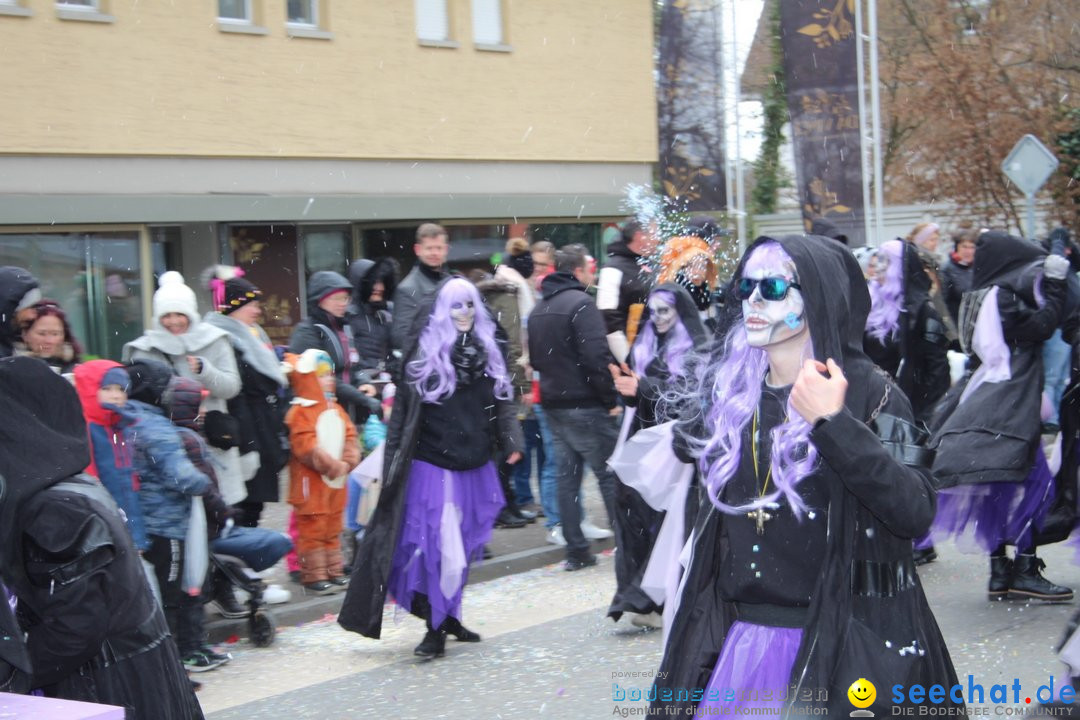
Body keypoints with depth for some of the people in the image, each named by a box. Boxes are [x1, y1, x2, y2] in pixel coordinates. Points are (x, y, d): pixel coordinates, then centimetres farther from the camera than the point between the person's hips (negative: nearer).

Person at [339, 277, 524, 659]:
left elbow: (502, 400, 13)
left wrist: (511, 440, -1)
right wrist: (395, 457, -11)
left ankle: (448, 617, 28)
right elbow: (404, 408, -6)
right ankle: (435, 628, 3)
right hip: (433, 466, -5)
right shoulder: (425, 351, -5)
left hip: (475, 466, 5)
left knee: (461, 547, 13)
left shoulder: (487, 350, 9)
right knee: (436, 548, -6)